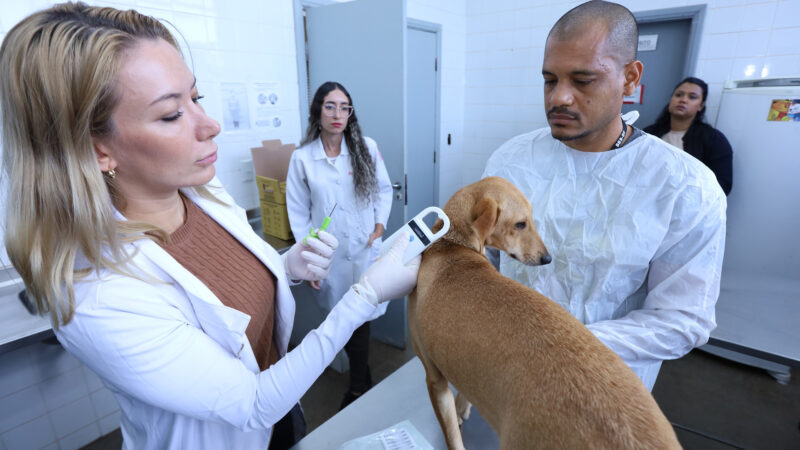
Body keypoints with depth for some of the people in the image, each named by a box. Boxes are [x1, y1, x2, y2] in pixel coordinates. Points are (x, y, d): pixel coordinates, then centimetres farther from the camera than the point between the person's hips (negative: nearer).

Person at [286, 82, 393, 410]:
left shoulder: (366, 148, -1)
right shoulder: (302, 158, -2)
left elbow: (383, 190, 8)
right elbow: (298, 212, 0)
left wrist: (380, 225, -5)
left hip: (365, 250, 0)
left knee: (360, 316, 2)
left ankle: (359, 385, 24)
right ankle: (362, 375, 36)